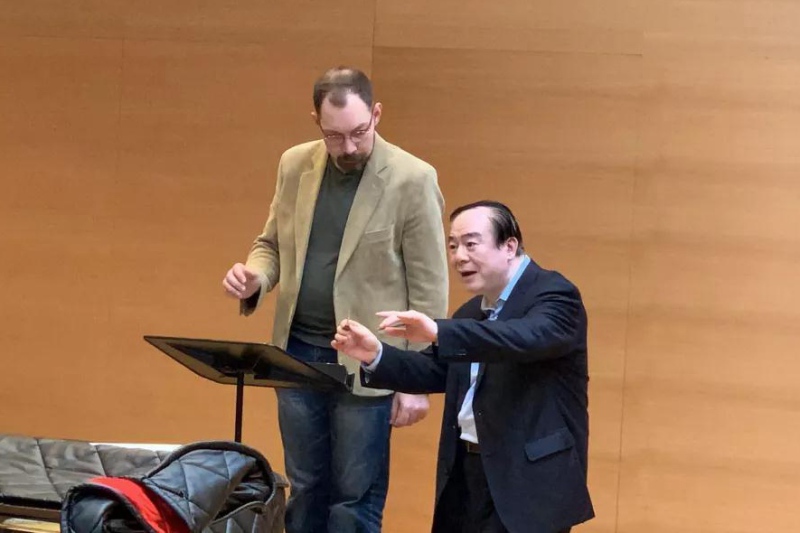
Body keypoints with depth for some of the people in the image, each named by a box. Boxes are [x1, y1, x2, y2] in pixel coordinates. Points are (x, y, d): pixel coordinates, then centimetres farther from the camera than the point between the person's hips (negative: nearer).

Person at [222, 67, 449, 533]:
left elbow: (429, 289, -10)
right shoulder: (295, 165, 4)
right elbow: (272, 244, 16)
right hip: (297, 353, 5)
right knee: (305, 490, 14)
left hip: (366, 363, -5)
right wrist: (254, 277, -8)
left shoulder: (413, 180, -12)